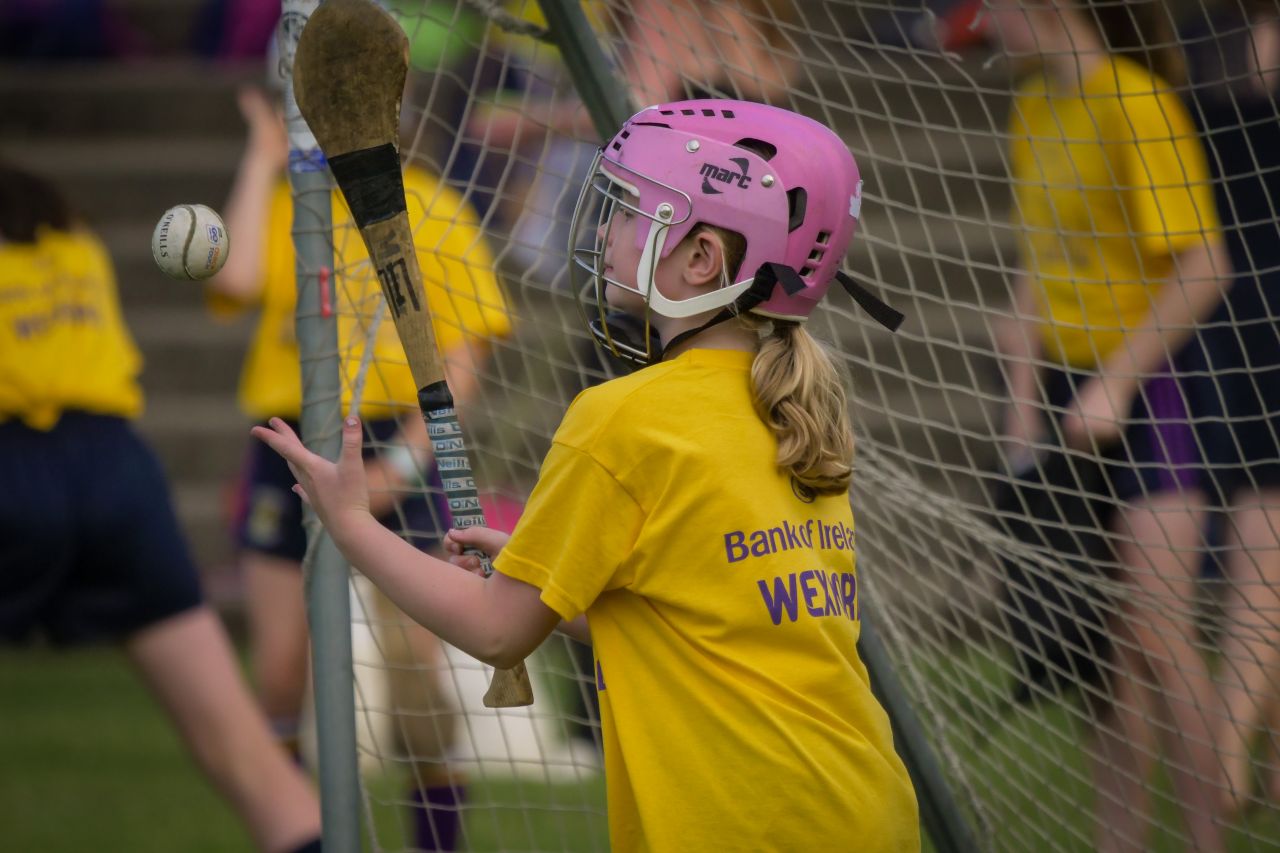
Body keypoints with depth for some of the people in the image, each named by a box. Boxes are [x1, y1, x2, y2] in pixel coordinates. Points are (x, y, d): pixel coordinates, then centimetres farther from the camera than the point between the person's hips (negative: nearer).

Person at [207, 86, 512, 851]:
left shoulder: (432, 208, 3)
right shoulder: (280, 202, 8)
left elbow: (465, 354, 0)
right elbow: (238, 280, -14)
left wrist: (405, 458, -11)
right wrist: (264, 159, -4)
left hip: (394, 441, -2)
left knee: (414, 648, -8)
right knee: (280, 664, 1)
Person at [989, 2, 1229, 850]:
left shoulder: (1137, 105, -14)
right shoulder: (1034, 110, 10)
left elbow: (1203, 269, -17)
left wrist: (1114, 387, -17)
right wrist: (1027, 396, 6)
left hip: (1144, 393, -7)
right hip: (1068, 394, 7)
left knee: (1158, 634, -11)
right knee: (1103, 645, 7)